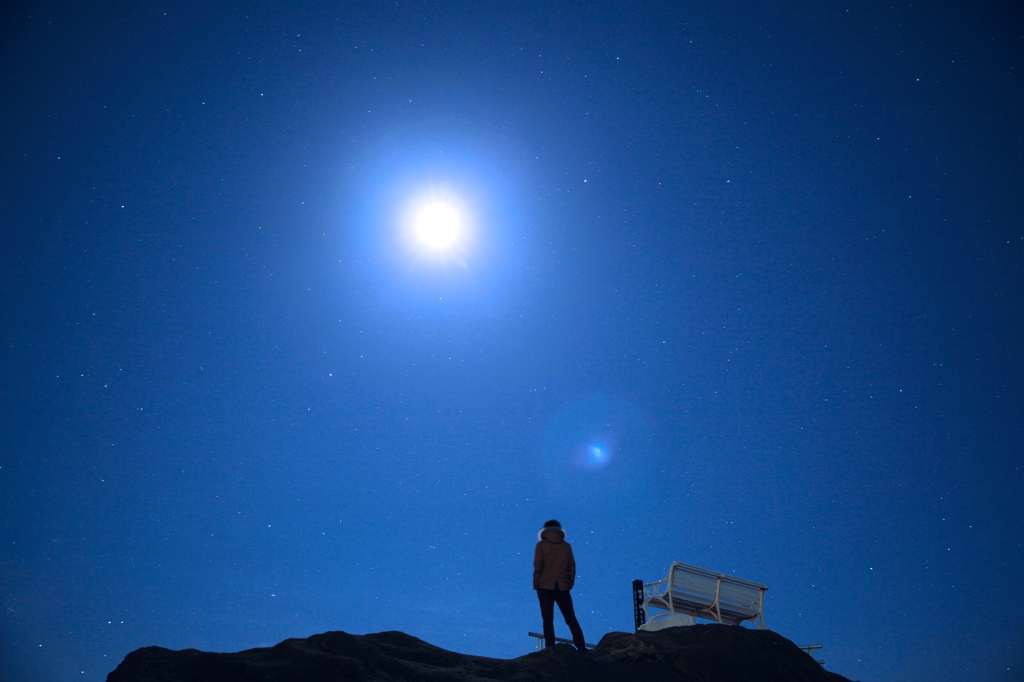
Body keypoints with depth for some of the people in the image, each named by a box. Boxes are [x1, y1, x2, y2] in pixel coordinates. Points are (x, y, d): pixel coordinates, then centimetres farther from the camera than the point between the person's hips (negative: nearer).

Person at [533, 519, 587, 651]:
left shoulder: (541, 545, 1)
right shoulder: (567, 546, 9)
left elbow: (538, 567, -3)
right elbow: (572, 567, 7)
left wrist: (536, 585, 2)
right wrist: (570, 584, 13)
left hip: (545, 587, -2)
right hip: (563, 587, 2)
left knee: (548, 620, 0)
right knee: (571, 619, 9)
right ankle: (581, 647, 0)